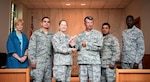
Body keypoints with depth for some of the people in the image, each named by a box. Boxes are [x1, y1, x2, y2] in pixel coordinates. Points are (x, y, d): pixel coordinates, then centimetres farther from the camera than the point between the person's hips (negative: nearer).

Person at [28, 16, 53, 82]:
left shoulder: (51, 35, 14)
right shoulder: (36, 34, 2)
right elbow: (31, 48, -3)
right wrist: (33, 61, -11)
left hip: (49, 63, 4)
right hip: (38, 62, -4)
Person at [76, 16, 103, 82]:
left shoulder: (98, 34, 5)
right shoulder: (80, 35, 16)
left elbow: (99, 46, -8)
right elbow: (77, 47, 10)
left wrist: (87, 44, -9)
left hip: (94, 62, -3)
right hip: (82, 62, 3)